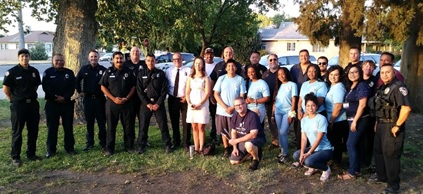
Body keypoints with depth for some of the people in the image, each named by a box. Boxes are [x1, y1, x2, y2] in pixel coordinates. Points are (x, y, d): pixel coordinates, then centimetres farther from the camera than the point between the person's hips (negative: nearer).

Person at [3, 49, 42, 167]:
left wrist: (31, 96, 13)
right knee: (17, 132, 3)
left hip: (33, 104, 5)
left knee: (33, 131, 10)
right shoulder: (12, 72, -9)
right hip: (18, 105, -5)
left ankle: (31, 154, 23)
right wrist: (14, 100, -2)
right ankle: (15, 157, 12)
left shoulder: (34, 71, 5)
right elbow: (6, 89, -6)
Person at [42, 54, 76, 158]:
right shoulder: (48, 72, 0)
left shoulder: (69, 73, 5)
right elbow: (45, 87, -7)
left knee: (68, 126, 8)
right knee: (52, 127, 3)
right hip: (52, 103, -1)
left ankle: (70, 147, 18)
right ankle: (51, 149, 12)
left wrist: (64, 97, -14)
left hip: (67, 103, 2)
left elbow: (72, 88, -1)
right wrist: (55, 97, -15)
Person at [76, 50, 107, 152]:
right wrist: (79, 91, 10)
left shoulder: (103, 69, -3)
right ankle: (89, 143, 19)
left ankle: (103, 143, 11)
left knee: (102, 122, 2)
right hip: (88, 99, 2)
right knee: (89, 122, 9)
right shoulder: (84, 69, 4)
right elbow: (77, 81, 16)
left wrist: (106, 93, -3)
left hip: (100, 99, -2)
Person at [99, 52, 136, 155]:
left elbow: (133, 87, 4)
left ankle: (129, 146, 17)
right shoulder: (108, 72, 1)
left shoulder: (128, 71, 5)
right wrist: (113, 98, -10)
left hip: (127, 103, 1)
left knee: (129, 126, 5)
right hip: (112, 103, -1)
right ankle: (109, 148, 11)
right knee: (111, 126, 4)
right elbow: (103, 87, -1)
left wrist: (126, 98, -9)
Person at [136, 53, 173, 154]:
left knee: (163, 124, 2)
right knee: (143, 125, 5)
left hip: (158, 103, -1)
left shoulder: (161, 73, 2)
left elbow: (164, 90, -2)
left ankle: (168, 145, 13)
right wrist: (147, 103, -10)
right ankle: (141, 146, 17)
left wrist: (158, 103, -10)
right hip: (145, 103, 1)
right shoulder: (141, 74, 3)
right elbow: (139, 91, -1)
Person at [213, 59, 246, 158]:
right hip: (221, 111, 2)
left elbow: (242, 96, -2)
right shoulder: (221, 79, 2)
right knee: (224, 131, 10)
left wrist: (232, 107, -13)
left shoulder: (240, 79, -1)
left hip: (235, 111, -2)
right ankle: (226, 149, 24)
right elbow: (216, 94, -1)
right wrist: (225, 107, -10)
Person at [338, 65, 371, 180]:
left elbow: (362, 105, -19)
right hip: (352, 119, 9)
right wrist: (352, 120, 10)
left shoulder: (362, 86, -13)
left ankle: (352, 172, 0)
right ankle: (356, 169, 22)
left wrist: (355, 121, -19)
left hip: (359, 120, -9)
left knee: (351, 145, -7)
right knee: (356, 145, 13)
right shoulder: (350, 86, 13)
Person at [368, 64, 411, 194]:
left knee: (391, 155, -2)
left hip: (391, 127, -9)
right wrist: (377, 123, 17)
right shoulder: (383, 88, 13)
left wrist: (397, 126, -22)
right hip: (381, 125, 9)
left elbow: (406, 108, -25)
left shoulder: (399, 87, -17)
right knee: (378, 151, 19)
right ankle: (382, 176, 36)